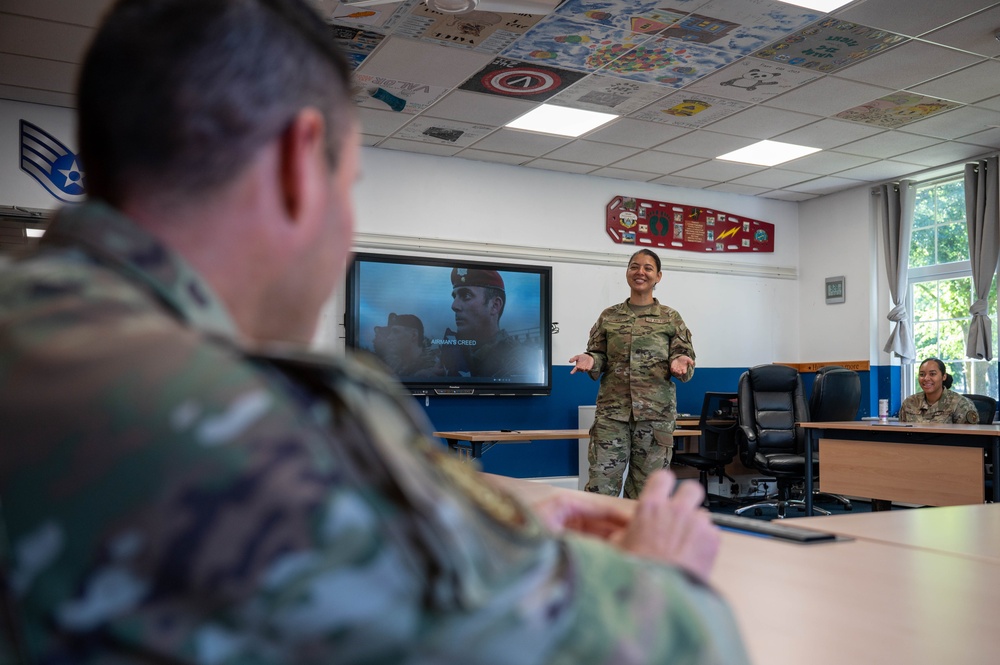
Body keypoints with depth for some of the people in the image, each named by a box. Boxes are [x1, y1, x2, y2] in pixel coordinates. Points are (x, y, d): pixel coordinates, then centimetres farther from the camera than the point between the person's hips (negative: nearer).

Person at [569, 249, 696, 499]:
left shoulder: (671, 318, 7)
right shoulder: (608, 316, 10)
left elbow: (685, 357, 5)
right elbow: (598, 358, 12)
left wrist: (680, 363, -18)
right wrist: (590, 361, -11)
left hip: (656, 413, 0)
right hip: (612, 412, 1)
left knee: (645, 490, 6)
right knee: (600, 486, -5)